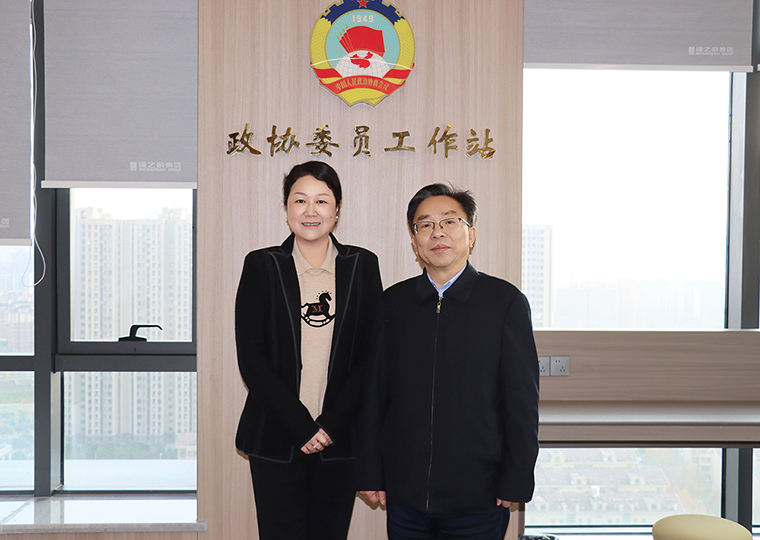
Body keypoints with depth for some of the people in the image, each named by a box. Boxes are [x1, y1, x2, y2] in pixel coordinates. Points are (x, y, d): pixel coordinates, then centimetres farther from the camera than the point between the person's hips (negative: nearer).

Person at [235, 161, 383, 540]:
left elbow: (371, 356, 1)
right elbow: (251, 358, -3)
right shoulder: (262, 266, 2)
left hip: (339, 440, 1)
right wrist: (300, 426, -10)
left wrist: (332, 424, -8)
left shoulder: (362, 265, 5)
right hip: (276, 443, -1)